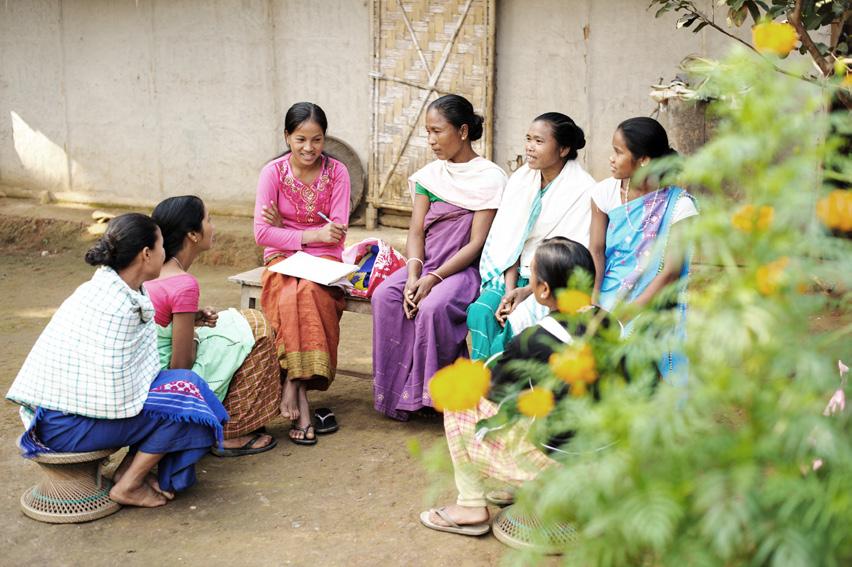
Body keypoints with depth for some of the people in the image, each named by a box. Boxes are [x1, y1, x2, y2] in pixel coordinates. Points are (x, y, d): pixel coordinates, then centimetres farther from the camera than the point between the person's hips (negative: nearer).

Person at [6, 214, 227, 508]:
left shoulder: (110, 286, 4)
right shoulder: (114, 306, -26)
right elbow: (116, 396, -25)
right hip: (64, 423, -10)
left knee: (184, 382, 6)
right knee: (184, 394, -11)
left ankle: (129, 469, 10)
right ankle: (127, 486, 1)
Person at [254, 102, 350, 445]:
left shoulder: (336, 172, 1)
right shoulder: (273, 172, -1)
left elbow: (338, 233, -5)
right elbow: (262, 232, -9)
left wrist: (286, 230, -12)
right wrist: (312, 235, -16)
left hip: (323, 261, 1)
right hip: (281, 261, 0)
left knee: (306, 292, -35)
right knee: (292, 297, -34)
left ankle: (293, 385, -27)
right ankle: (302, 404, -31)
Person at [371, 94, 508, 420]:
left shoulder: (490, 178, -6)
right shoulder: (429, 176, 12)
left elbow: (476, 244, -12)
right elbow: (416, 231, 4)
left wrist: (433, 278, -21)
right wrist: (413, 274, -15)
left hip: (464, 267, -5)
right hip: (426, 263, 6)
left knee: (433, 306, -34)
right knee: (384, 296, -22)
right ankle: (396, 390, -14)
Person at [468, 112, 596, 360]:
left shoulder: (583, 190, -11)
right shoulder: (521, 179, 7)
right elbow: (509, 242, 4)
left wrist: (528, 291, -17)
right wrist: (510, 288, -10)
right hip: (517, 273, 5)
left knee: (519, 321, -29)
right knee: (481, 310, -23)